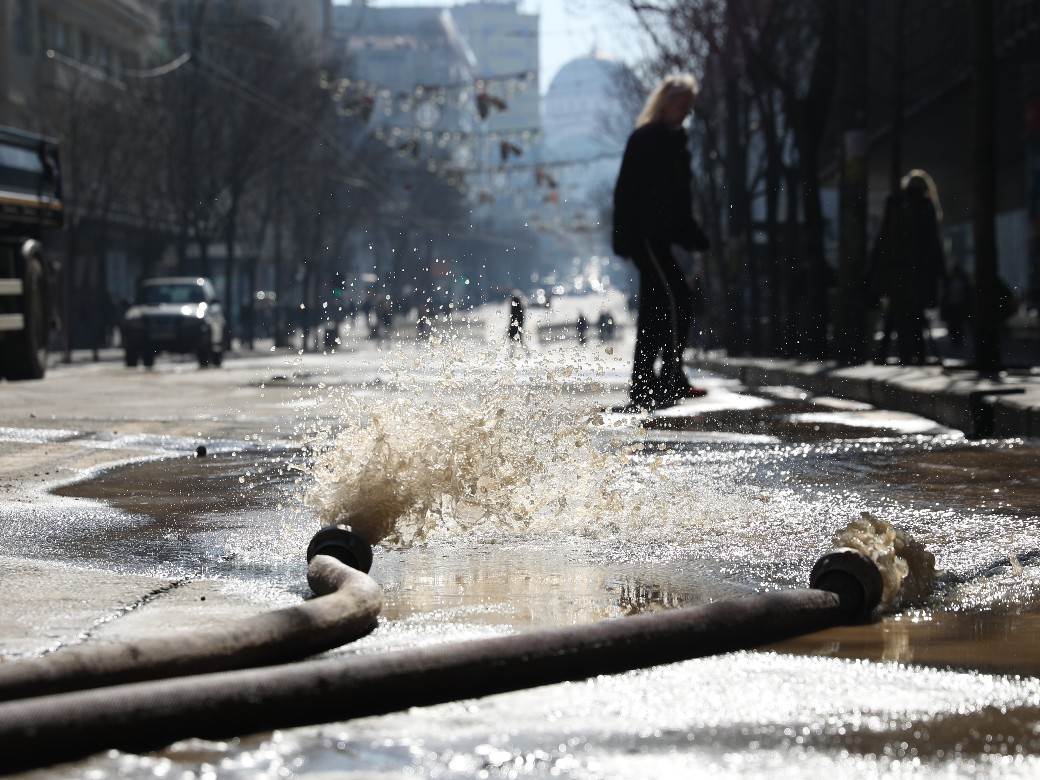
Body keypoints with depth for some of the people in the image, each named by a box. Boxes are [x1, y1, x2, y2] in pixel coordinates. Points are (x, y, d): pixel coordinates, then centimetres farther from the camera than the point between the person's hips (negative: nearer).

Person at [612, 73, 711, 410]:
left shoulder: (674, 140, 18)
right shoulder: (645, 139, -10)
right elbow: (626, 190, -15)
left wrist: (694, 236, 19)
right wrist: (625, 236, -21)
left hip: (659, 237, 10)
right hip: (645, 235, -10)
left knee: (655, 309, 11)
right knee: (677, 298, -16)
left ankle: (642, 388, 16)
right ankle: (672, 378, -18)